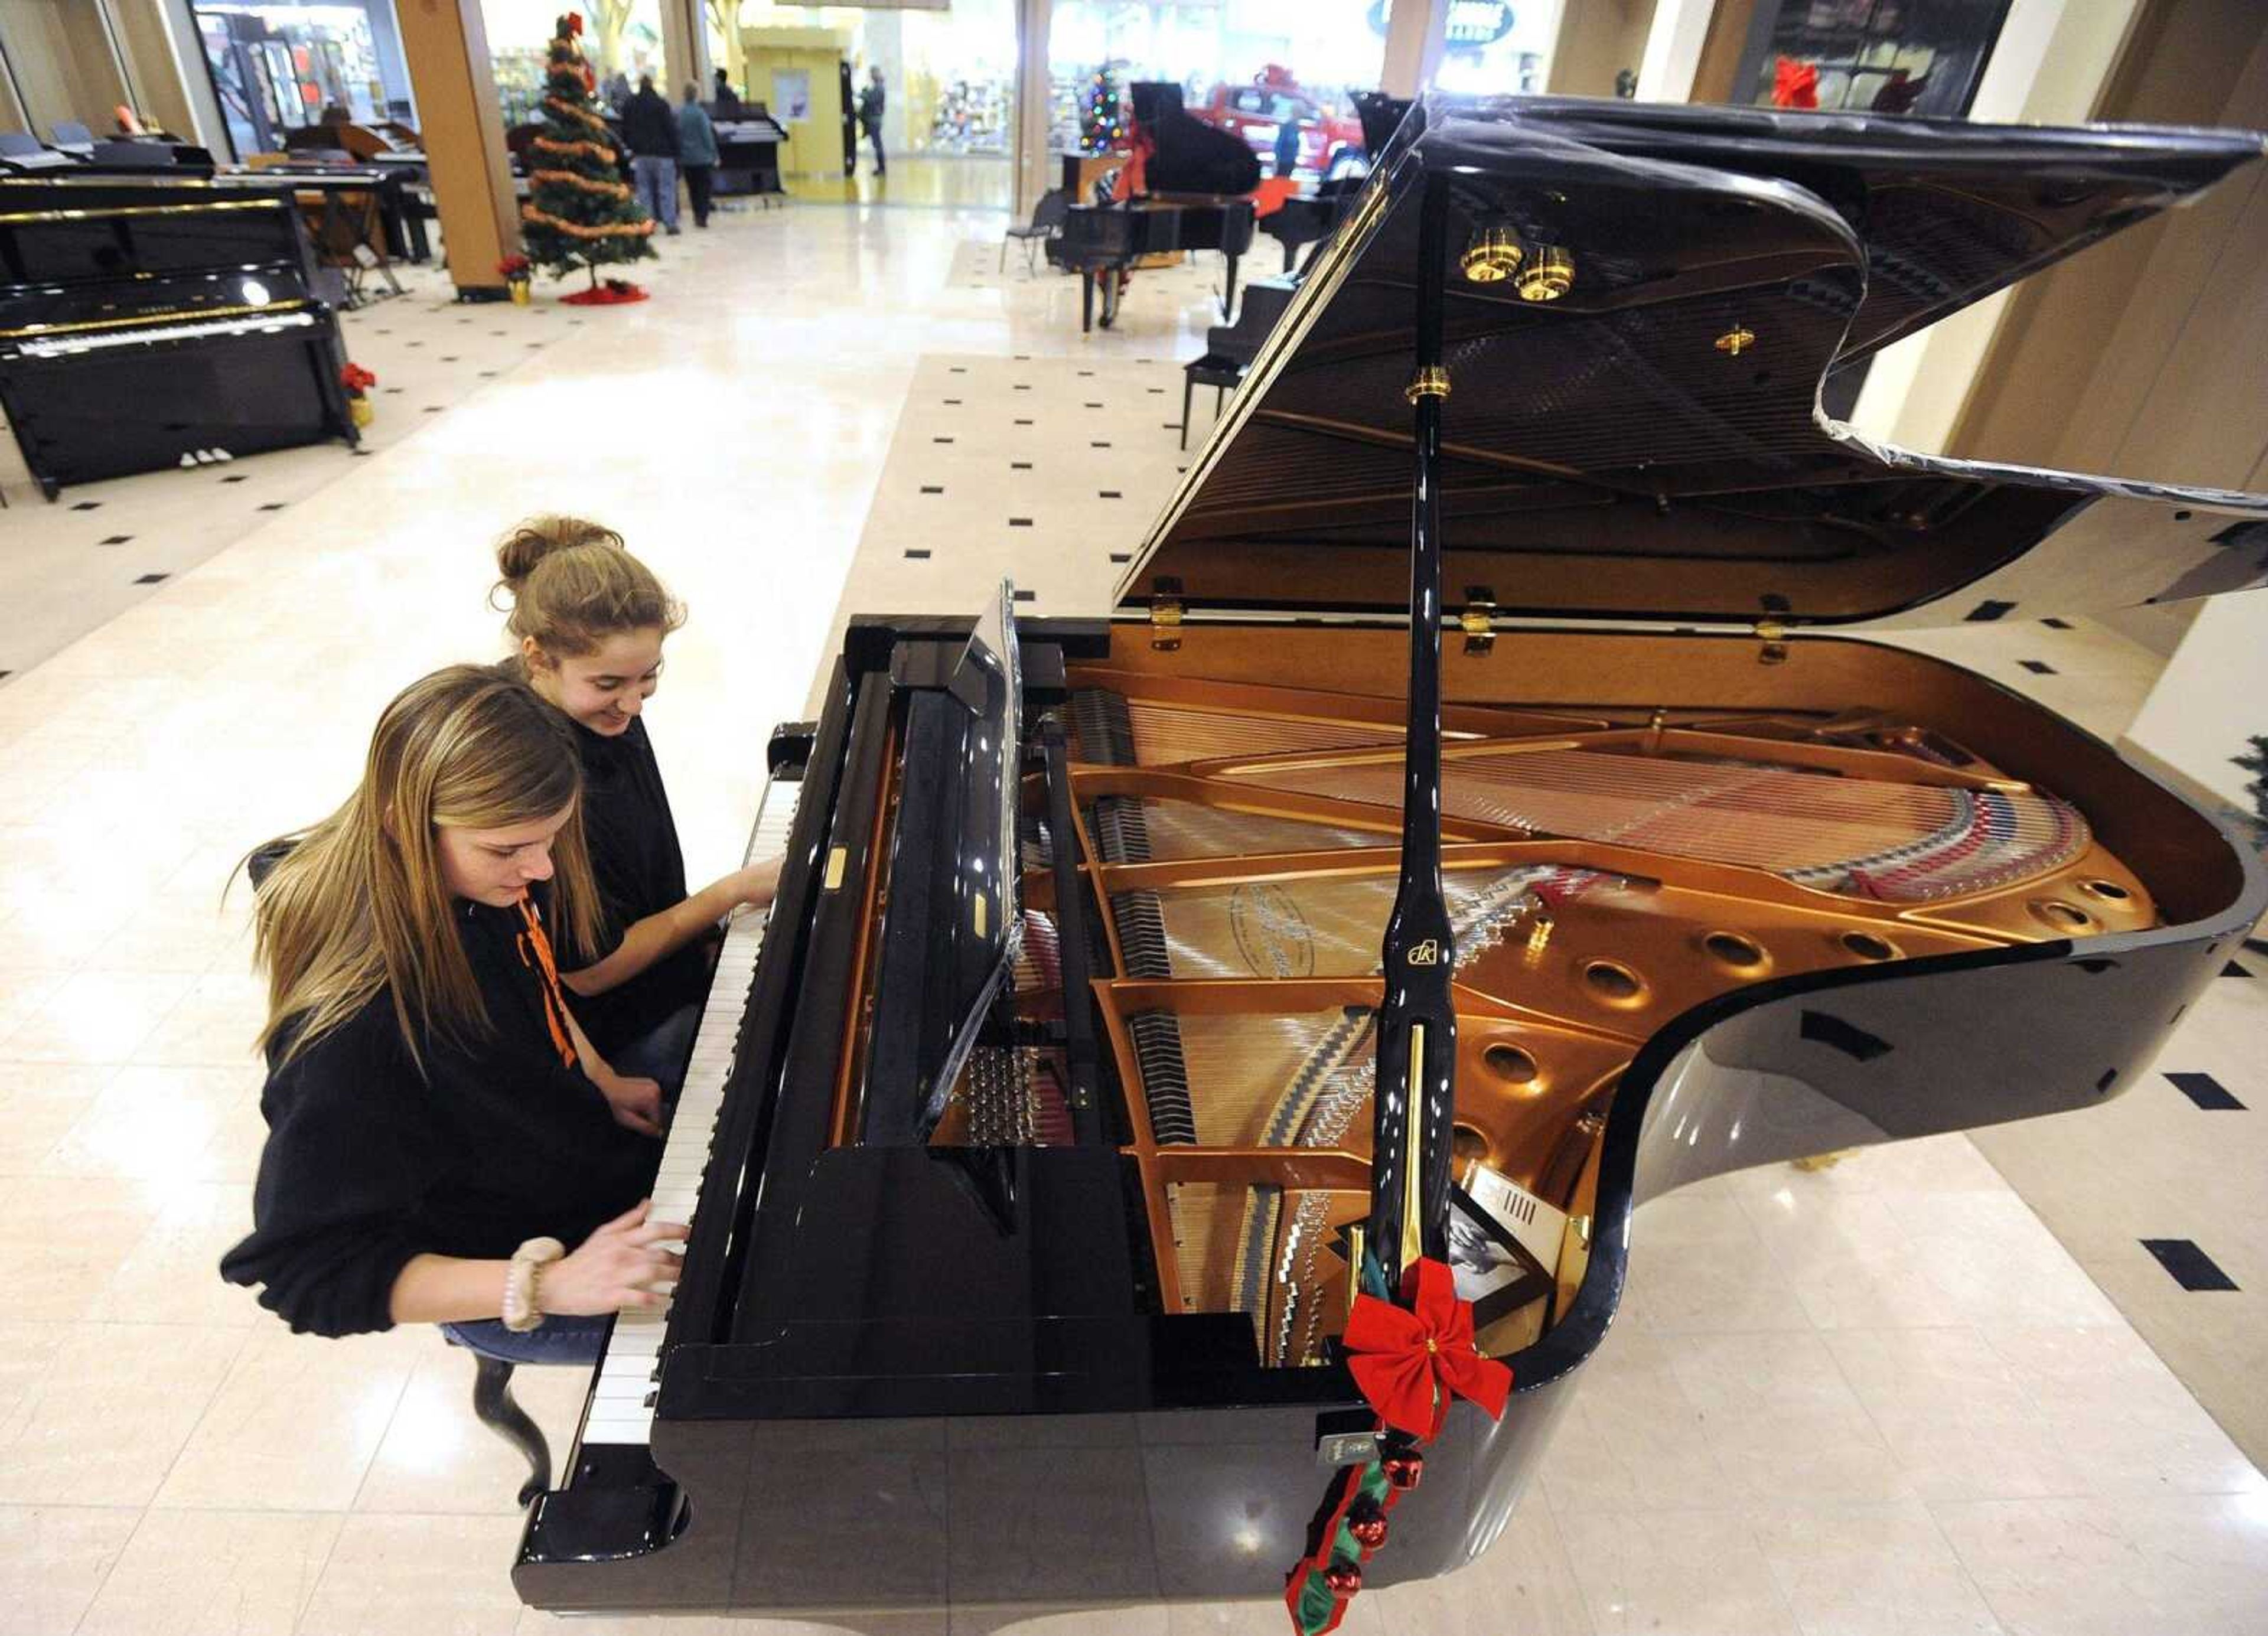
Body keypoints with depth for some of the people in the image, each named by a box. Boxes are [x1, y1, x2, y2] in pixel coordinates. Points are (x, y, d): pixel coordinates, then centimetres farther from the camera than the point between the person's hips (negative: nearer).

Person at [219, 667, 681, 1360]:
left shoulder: (487, 880, -16)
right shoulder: (350, 1031, -37)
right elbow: (310, 1271, -28)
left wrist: (603, 1083, -2)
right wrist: (546, 1285, -36)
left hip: (589, 1151, 7)